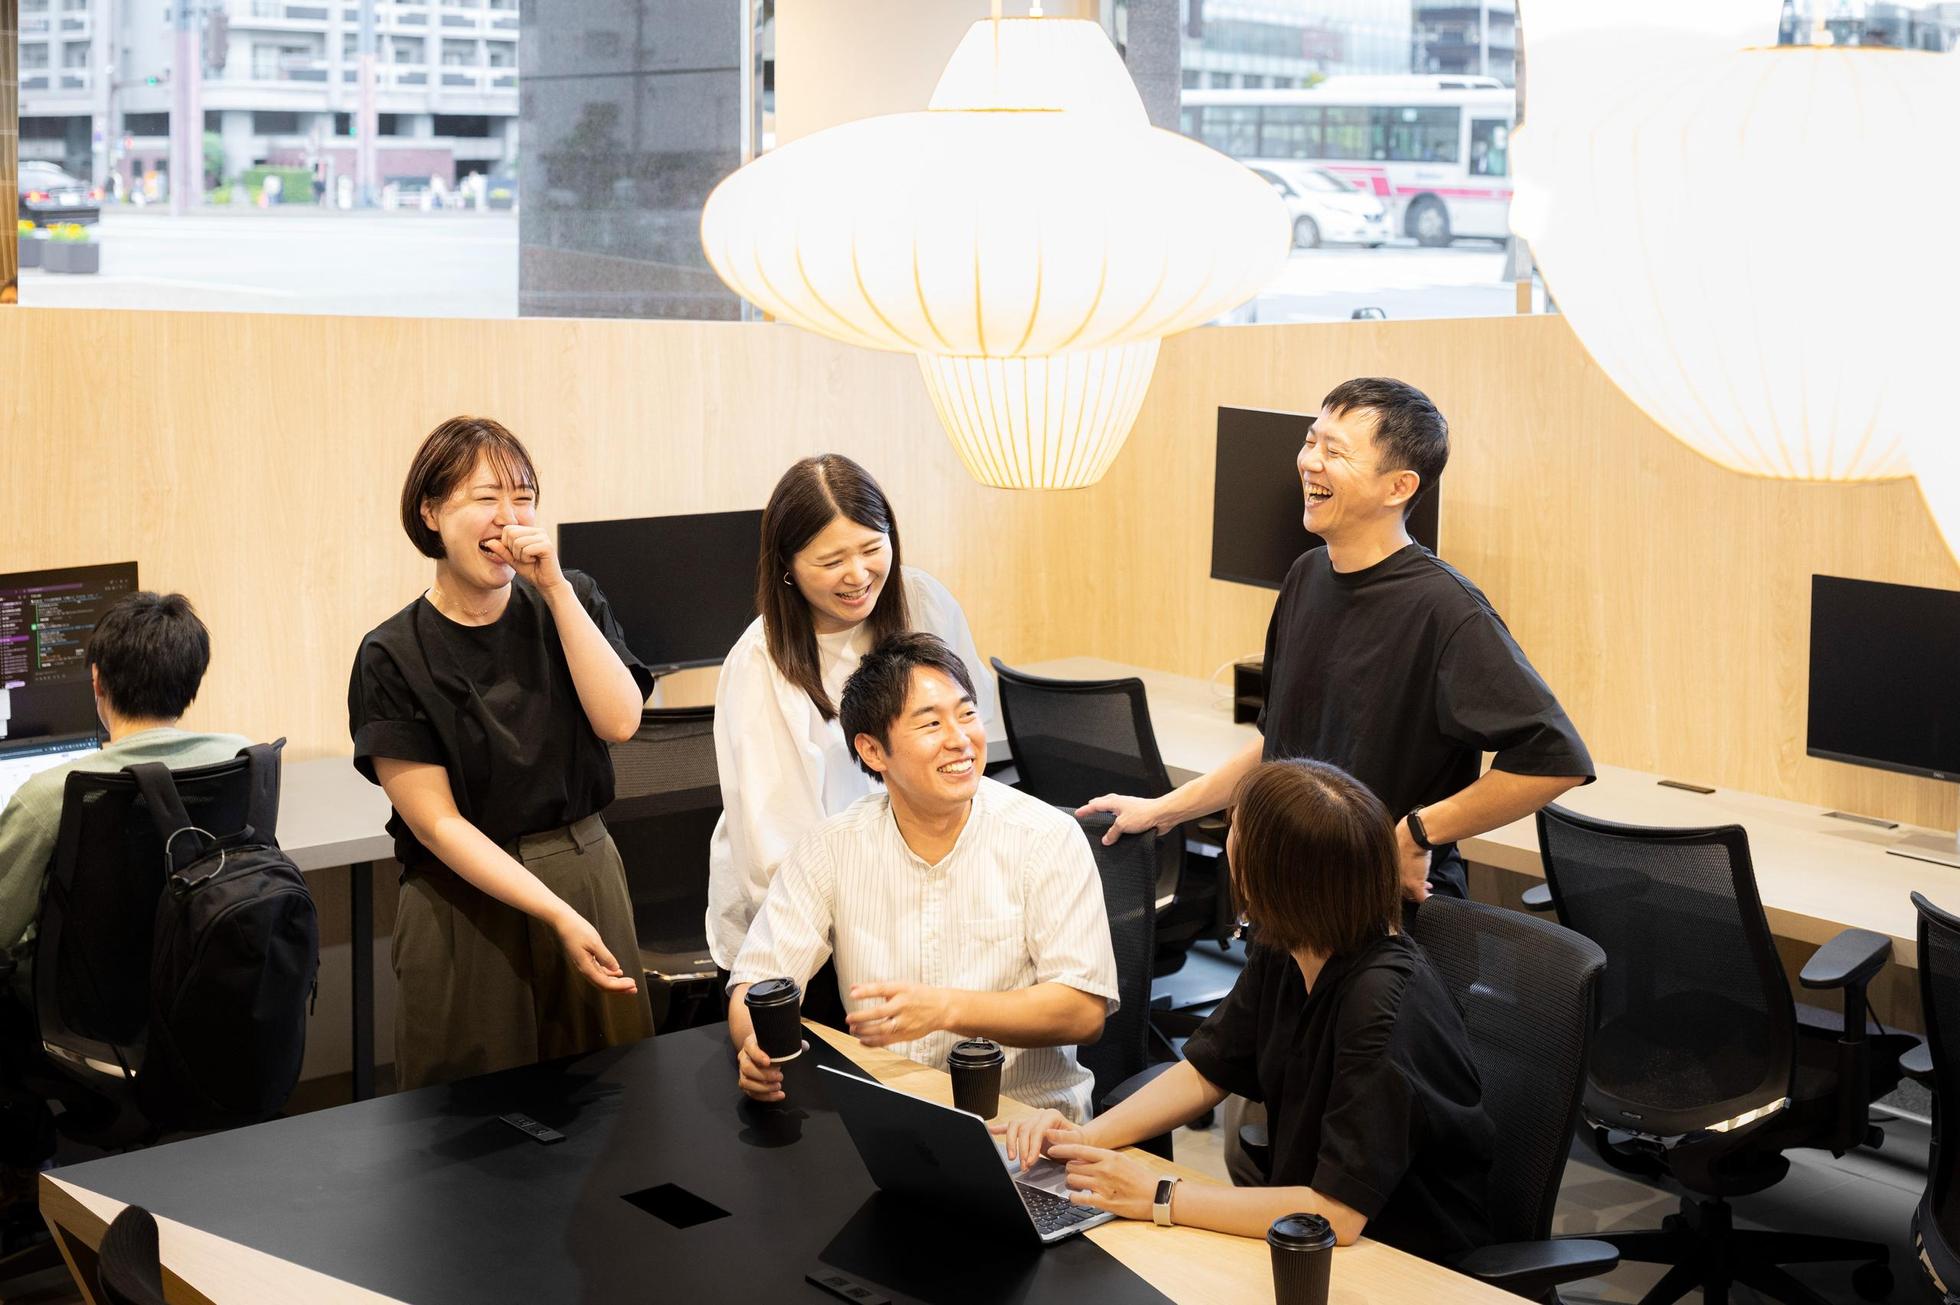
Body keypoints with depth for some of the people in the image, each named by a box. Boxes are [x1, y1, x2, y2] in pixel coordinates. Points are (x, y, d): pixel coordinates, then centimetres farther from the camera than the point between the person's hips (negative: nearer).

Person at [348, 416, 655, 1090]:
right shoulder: (392, 657, -8)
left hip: (589, 877, 3)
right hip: (467, 902, -3)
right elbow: (436, 822, -11)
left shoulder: (569, 601, 3)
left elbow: (619, 721, -12)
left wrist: (555, 588, -14)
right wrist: (559, 915, -18)